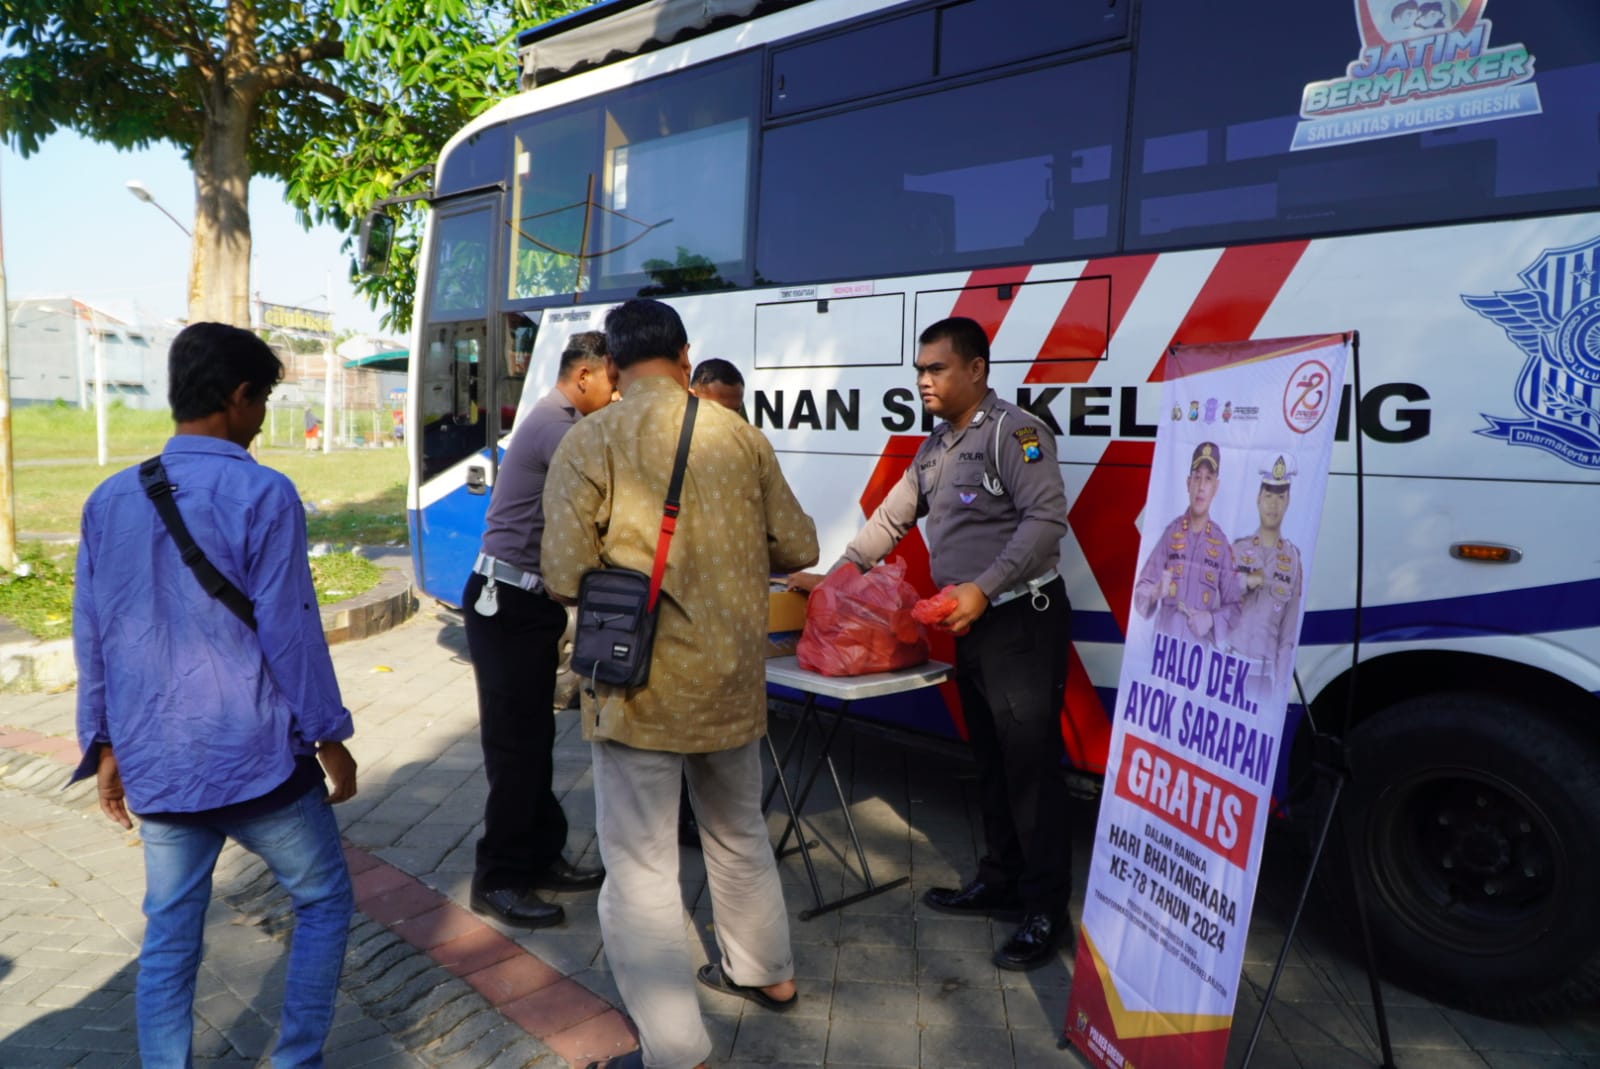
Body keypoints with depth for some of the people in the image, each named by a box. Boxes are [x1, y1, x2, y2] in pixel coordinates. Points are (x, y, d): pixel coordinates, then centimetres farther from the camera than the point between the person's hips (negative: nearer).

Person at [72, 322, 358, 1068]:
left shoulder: (109, 498, 5)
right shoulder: (262, 494, -14)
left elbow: (92, 637, 9)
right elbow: (289, 633, -13)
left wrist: (106, 747, 18)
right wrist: (330, 738, -3)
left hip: (155, 763, 6)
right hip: (256, 757, -5)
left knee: (170, 935, 15)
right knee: (323, 901, 13)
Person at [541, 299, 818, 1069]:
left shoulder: (589, 442, -10)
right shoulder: (741, 436, 1)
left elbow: (564, 577, -14)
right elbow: (798, 548, 6)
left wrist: (618, 576, 8)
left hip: (639, 687, -5)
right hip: (732, 678, 5)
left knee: (640, 867, 7)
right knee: (739, 831, 26)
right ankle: (764, 971, 45)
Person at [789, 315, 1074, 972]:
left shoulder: (1013, 431, -10)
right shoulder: (937, 446, 17)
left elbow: (1047, 517, -20)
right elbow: (891, 518, 22)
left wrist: (984, 586, -25)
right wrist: (836, 577, 18)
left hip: (1021, 621, -9)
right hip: (971, 624, 9)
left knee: (1030, 764, -3)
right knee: (990, 761, 16)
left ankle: (1045, 911, 8)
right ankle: (1000, 883, 29)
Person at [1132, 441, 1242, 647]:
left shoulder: (1222, 544, 3)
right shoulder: (1170, 533, 2)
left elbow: (1234, 607, 7)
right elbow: (1140, 593, 1)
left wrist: (1211, 620, -9)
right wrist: (1155, 592, -17)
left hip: (1203, 646, 0)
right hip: (1165, 641, 0)